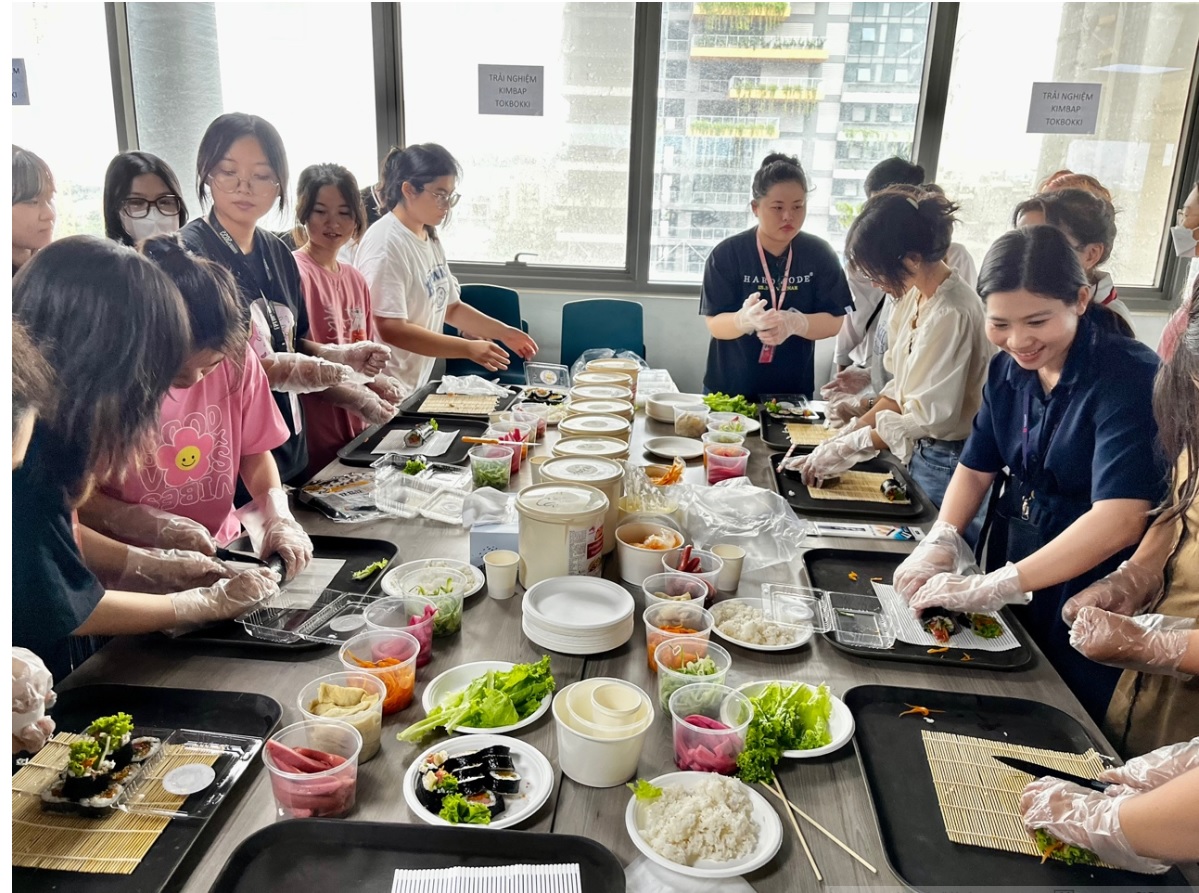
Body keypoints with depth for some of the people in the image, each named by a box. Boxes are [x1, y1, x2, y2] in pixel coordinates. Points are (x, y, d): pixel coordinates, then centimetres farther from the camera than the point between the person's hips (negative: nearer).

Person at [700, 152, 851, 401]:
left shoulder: (819, 254, -4)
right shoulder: (727, 253, -10)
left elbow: (834, 322, -7)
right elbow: (715, 325, -13)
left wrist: (794, 323, -27)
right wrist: (745, 320, -34)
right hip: (729, 389, -1)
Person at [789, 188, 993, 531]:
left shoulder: (953, 314, -25)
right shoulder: (915, 297, 2)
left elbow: (930, 418, -23)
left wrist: (848, 447, -17)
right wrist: (853, 430, -2)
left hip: (945, 461, -8)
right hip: (918, 453, 8)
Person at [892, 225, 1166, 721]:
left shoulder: (1129, 376, -22)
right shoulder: (1009, 368, -2)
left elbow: (1120, 519, -31)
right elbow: (975, 468, 5)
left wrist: (990, 588, -33)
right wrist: (940, 543, -14)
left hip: (1087, 597, -6)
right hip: (1014, 576, 6)